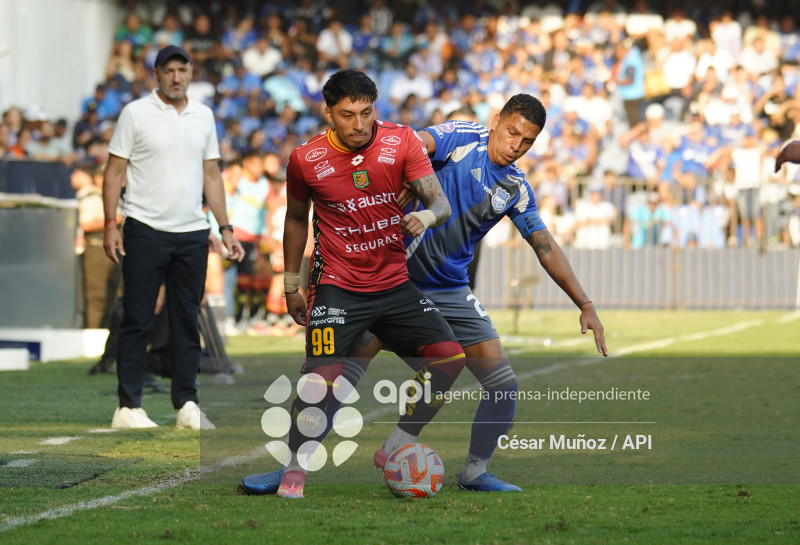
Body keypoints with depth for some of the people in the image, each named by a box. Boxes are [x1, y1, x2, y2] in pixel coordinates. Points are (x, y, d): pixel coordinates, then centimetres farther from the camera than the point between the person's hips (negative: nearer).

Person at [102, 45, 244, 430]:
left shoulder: (203, 116, 12)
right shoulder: (135, 113, -1)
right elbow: (114, 171, -2)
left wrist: (226, 229, 10)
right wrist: (110, 224, -11)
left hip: (193, 232, 4)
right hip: (146, 230, -4)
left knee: (187, 321, 6)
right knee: (137, 320, -3)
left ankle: (186, 405, 10)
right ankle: (128, 406, -1)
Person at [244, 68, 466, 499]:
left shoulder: (401, 142, -5)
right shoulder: (306, 159, -7)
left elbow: (439, 201, -8)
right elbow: (296, 219, 10)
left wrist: (428, 215, -33)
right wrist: (290, 285, 13)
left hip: (394, 283, 3)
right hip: (337, 286, -3)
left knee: (449, 357, -5)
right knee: (325, 376, -20)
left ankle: (395, 450, 8)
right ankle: (294, 468, -3)